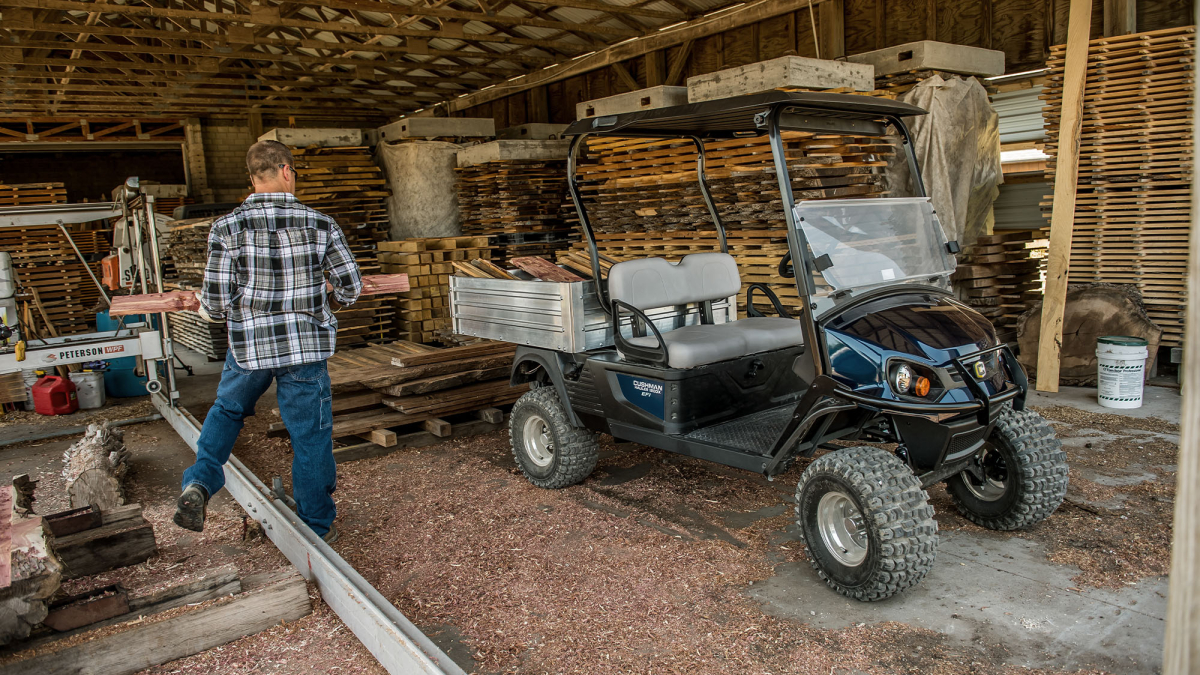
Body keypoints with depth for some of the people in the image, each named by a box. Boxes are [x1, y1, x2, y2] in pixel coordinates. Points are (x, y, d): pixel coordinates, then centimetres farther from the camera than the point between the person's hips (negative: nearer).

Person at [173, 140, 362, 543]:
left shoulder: (226, 228, -7)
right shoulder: (319, 224, -7)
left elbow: (215, 302, -7)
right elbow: (351, 286, -2)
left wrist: (207, 309, 18)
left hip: (248, 344, 1)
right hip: (306, 346, -1)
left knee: (227, 409, 30)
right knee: (310, 435, 11)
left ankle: (199, 483, 14)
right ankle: (316, 527, 23)